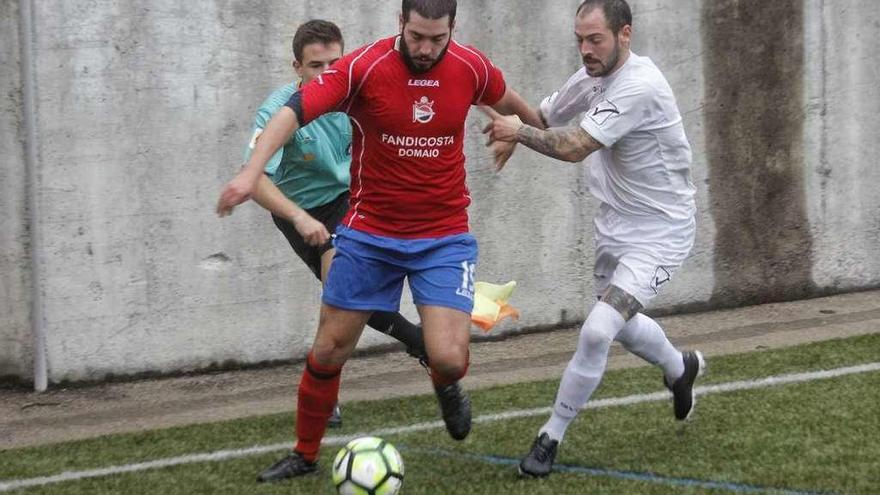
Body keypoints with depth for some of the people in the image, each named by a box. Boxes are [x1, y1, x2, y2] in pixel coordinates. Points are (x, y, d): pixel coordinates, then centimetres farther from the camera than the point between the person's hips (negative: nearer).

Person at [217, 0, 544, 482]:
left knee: (447, 358, -15)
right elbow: (293, 111, -25)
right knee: (328, 351, 6)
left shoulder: (471, 67, -8)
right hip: (369, 233, 0)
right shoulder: (364, 67, -17)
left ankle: (447, 388, 24)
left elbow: (508, 101, 16)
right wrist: (251, 171, -39)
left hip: (444, 237, 0)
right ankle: (304, 455, 28)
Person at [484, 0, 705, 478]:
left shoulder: (639, 86, -28)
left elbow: (575, 148, -30)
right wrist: (513, 134, 0)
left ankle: (550, 438, -7)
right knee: (619, 323, 26)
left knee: (597, 331, -21)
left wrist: (519, 131, -19)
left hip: (658, 234, -9)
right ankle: (680, 368, 57)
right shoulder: (594, 74, -2)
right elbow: (548, 114, 16)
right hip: (615, 224, 9)